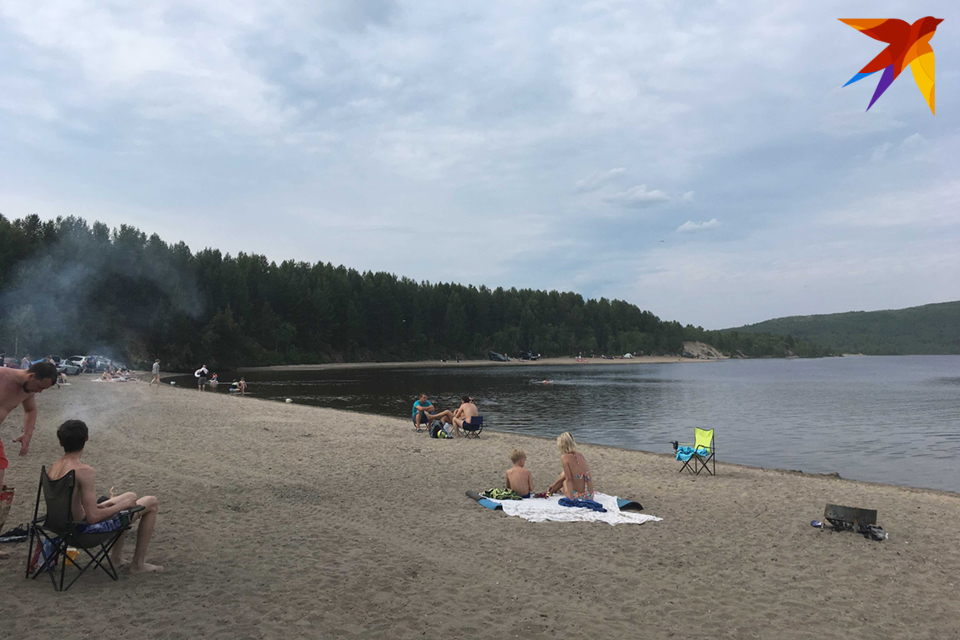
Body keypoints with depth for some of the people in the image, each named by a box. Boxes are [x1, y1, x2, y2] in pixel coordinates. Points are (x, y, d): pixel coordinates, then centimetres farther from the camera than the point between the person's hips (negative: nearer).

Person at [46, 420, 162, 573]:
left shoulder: (53, 468, -1)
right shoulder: (84, 471, -28)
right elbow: (93, 518, -28)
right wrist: (123, 505, -14)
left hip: (69, 525, 9)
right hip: (86, 529, -8)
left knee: (131, 497, 29)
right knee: (151, 503, 4)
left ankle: (115, 557, 37)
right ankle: (138, 564, 14)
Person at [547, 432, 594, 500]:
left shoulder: (564, 457, -15)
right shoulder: (580, 455, 4)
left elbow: (569, 479, -16)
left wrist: (571, 499, -16)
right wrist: (554, 484, 27)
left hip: (578, 497, -6)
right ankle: (553, 489, 55)